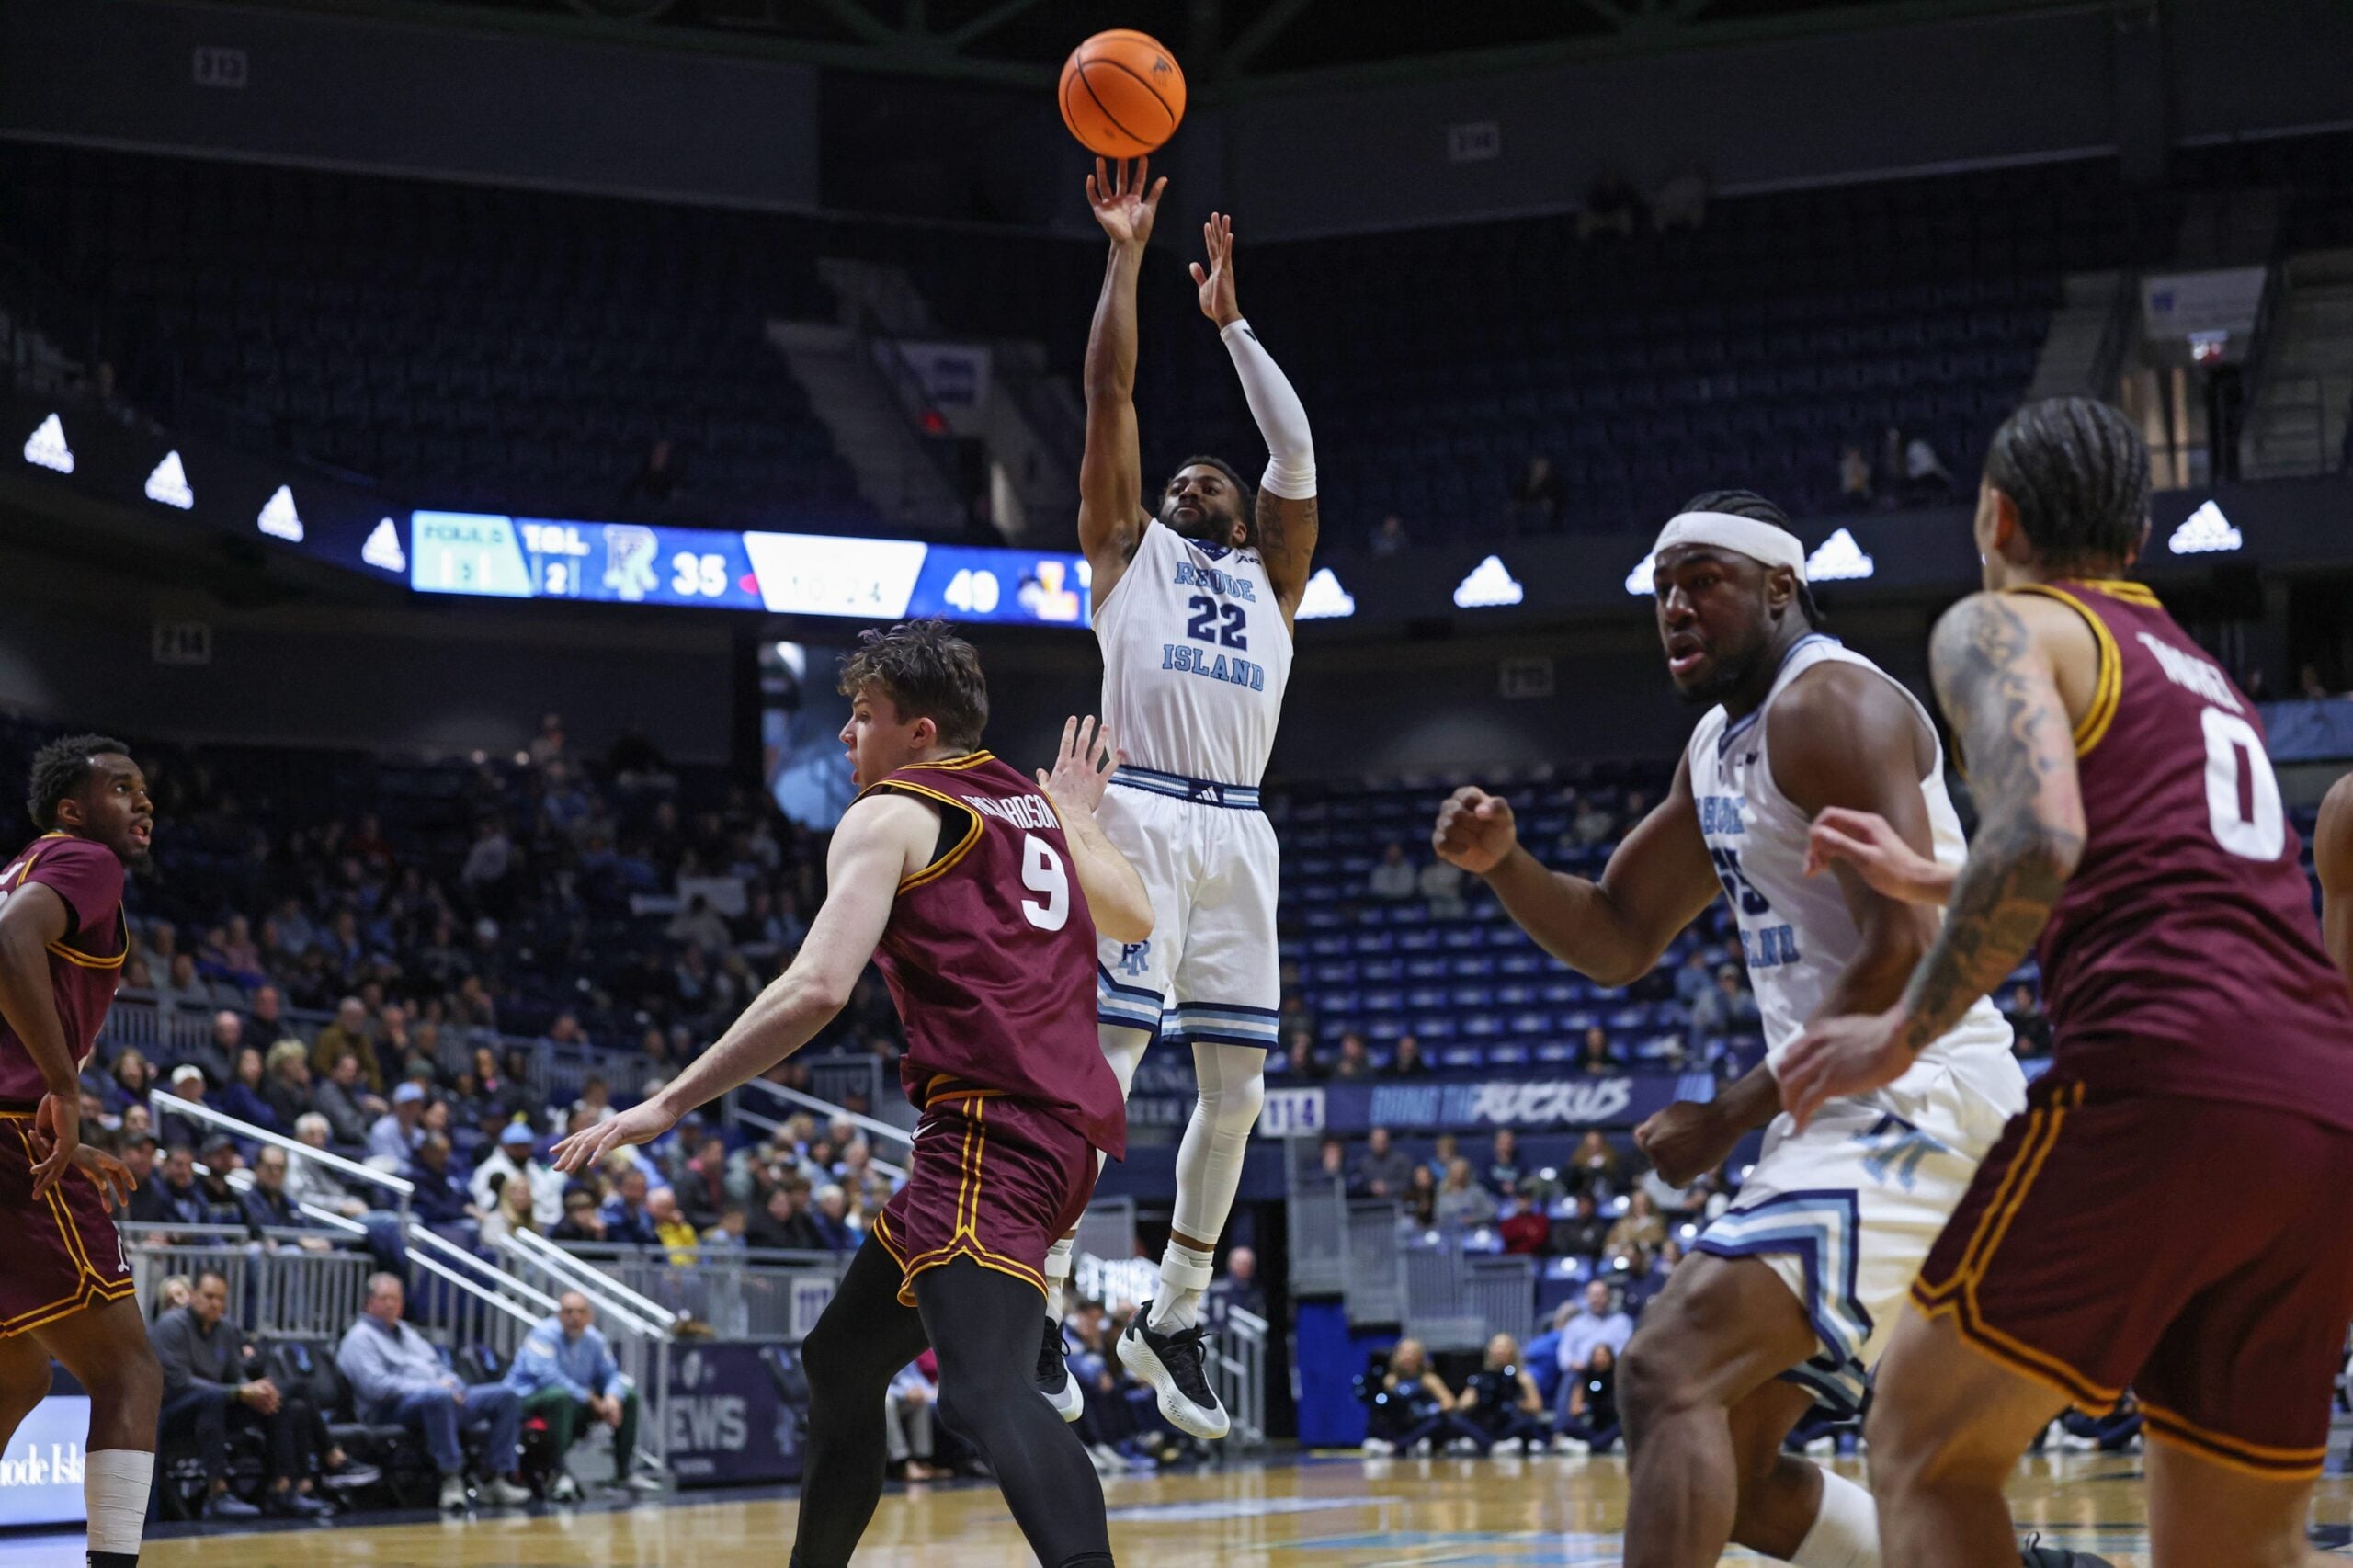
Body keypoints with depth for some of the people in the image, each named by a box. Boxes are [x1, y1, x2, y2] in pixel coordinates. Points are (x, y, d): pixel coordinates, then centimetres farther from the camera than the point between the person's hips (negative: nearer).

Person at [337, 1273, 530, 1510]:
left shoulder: (408, 1334, 29)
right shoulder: (360, 1338, 2)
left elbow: (439, 1370, 27)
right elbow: (375, 1385, -14)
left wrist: (450, 1383, 3)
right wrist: (428, 1387, -17)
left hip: (444, 1397, 9)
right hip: (392, 1410, -9)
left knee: (504, 1395, -7)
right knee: (438, 1397, -42)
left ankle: (496, 1477, -11)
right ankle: (451, 1478, -37)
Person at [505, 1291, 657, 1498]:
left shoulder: (594, 1339, 3)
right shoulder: (545, 1334, -19)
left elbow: (609, 1374, 7)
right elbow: (547, 1375, -29)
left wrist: (612, 1397, -18)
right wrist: (592, 1401, -26)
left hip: (577, 1400, 8)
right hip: (528, 1400, -8)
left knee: (628, 1396, 3)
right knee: (561, 1395, -41)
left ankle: (626, 1471, 8)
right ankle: (561, 1475, -37)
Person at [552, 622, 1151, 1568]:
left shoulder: (890, 816, 0)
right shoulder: (1034, 806, 23)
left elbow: (818, 988, -13)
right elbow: (1135, 920, 38)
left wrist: (665, 1107, -11)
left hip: (989, 1125, -9)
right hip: (1065, 1126, 9)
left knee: (986, 1392, -28)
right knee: (842, 1361, 22)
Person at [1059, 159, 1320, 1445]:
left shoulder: (1271, 574, 25)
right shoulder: (1130, 546, 17)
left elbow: (1296, 450, 16)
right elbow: (1109, 393, 10)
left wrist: (1231, 319, 20)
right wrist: (1127, 253, 8)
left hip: (1239, 831, 5)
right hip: (1143, 816, -4)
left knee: (1236, 1087, 4)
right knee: (1102, 1064, -13)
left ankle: (1172, 1321, 16)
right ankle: (1042, 1312, -9)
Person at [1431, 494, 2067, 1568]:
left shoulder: (1830, 704, -12)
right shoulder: (1717, 747, 18)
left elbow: (1907, 956, -21)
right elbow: (1617, 940, 24)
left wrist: (1732, 1115, -17)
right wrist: (1502, 864, 3)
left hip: (1916, 1105, -10)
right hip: (1842, 1116, 10)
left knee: (1669, 1375, -24)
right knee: (1728, 1471, 14)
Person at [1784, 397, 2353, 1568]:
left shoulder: (2002, 627, 8)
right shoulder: (2203, 675, 32)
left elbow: (2040, 841, -12)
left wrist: (1904, 1032, -2)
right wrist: (1926, 883, 51)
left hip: (2164, 1076, -7)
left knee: (1926, 1449, 5)